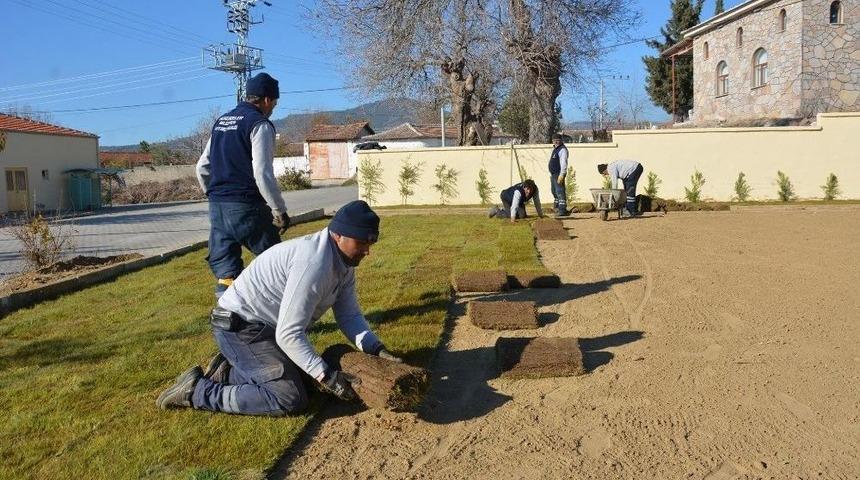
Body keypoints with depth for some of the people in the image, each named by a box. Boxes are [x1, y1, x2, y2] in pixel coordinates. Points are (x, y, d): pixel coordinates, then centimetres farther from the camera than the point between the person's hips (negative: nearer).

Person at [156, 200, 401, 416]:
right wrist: (325, 375, -30)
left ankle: (226, 372, 20)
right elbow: (288, 334, -29)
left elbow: (349, 316, 4)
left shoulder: (344, 262, 1)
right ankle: (197, 390, -7)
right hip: (239, 328, -10)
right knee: (290, 398, -17)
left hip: (266, 326, 10)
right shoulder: (315, 263, -30)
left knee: (303, 375, 17)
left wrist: (376, 348, -11)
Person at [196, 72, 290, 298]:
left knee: (224, 270, 10)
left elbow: (202, 167, 19)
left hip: (217, 207, 7)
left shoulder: (221, 122, 16)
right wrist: (280, 211, -12)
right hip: (246, 207, -7)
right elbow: (263, 174, -17)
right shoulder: (259, 124, -8)